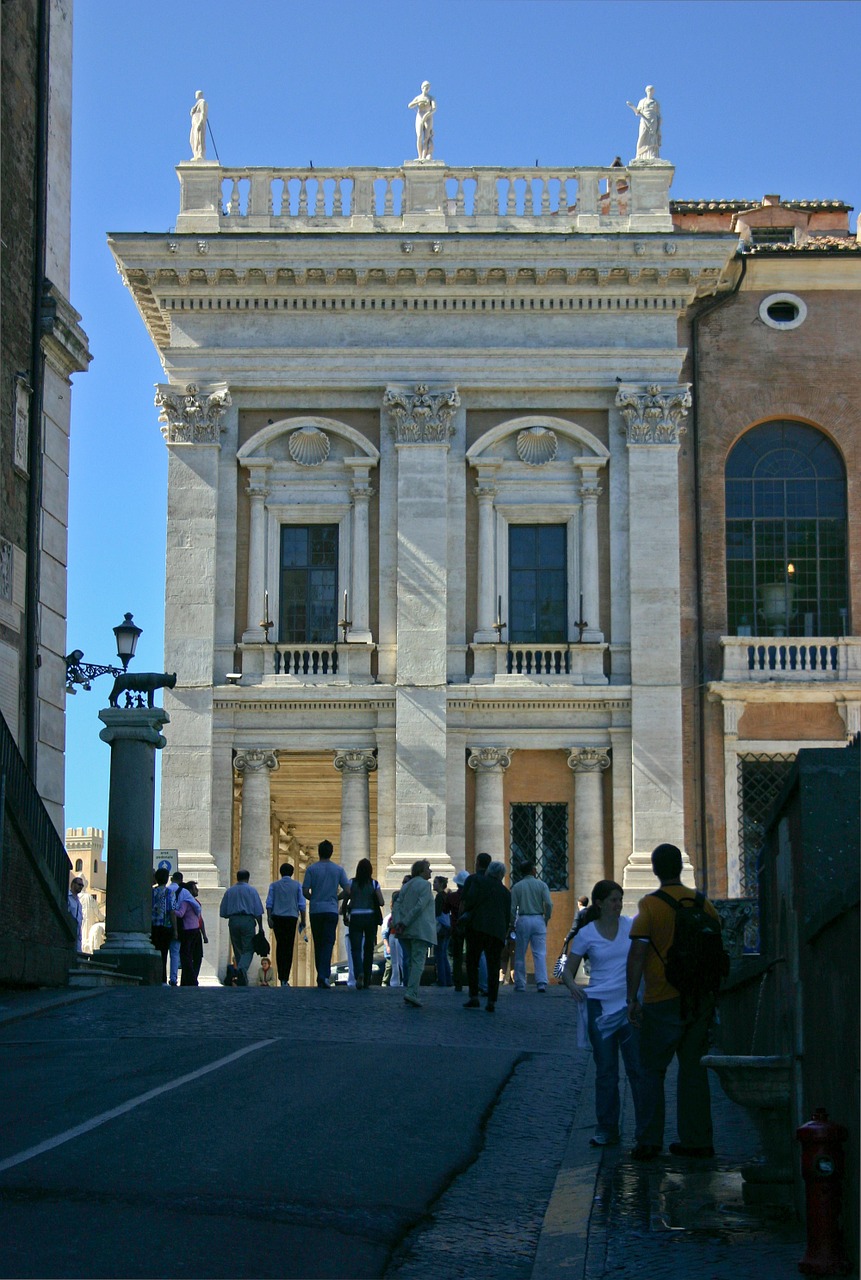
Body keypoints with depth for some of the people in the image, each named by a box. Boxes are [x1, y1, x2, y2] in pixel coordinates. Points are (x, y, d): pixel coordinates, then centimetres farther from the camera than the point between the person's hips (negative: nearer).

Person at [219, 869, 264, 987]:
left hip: (233, 921, 3)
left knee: (238, 951, 10)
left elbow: (223, 913, 10)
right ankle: (242, 969, -31)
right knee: (248, 949, -2)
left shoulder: (229, 891, 11)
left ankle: (242, 981, 11)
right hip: (248, 921, -3)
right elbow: (258, 911, -3)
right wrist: (260, 927, 1)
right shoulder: (251, 890, 3)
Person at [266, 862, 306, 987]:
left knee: (280, 946, 11)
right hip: (292, 918, -1)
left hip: (277, 917, 1)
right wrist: (302, 920, 7)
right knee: (289, 947, -2)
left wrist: (269, 918, -4)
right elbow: (301, 904, 3)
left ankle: (281, 977, 7)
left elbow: (269, 903, 0)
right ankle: (285, 978, -10)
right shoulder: (297, 885, 6)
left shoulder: (274, 885, 8)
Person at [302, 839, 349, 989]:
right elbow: (347, 890, -1)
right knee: (328, 943, -5)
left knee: (318, 943, 10)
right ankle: (324, 975, -21)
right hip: (331, 910, 0)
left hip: (315, 910, 0)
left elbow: (305, 891, -3)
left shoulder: (312, 869, 0)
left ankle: (321, 975, 15)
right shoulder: (339, 870, 3)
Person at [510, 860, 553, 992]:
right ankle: (541, 983, -12)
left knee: (520, 954, 8)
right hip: (538, 920, 0)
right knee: (540, 953, -1)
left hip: (523, 920, 0)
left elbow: (512, 907, -1)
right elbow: (549, 904, -8)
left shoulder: (517, 886, 2)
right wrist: (546, 919, 5)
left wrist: (512, 924, 8)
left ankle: (520, 984, 10)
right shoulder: (541, 885, 1)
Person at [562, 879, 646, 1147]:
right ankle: (606, 1129, 15)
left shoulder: (632, 925, 2)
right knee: (605, 1070, 6)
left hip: (630, 1004, 0)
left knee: (637, 1067, -1)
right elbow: (568, 969, 3)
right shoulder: (586, 934, 0)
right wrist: (572, 985, -16)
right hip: (599, 1005, 0)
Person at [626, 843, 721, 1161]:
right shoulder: (701, 902, 4)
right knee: (694, 1069, 12)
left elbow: (637, 953, -15)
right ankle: (697, 1140, 14)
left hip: (663, 1001, -4)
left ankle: (650, 1140, 2)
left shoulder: (650, 904, -10)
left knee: (652, 1069, 6)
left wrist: (632, 998, -12)